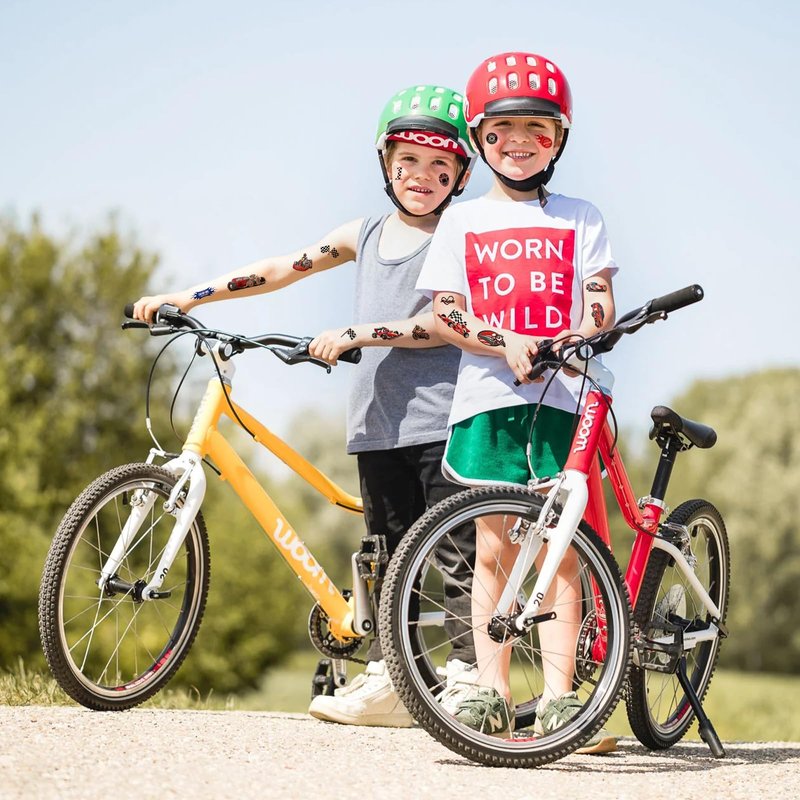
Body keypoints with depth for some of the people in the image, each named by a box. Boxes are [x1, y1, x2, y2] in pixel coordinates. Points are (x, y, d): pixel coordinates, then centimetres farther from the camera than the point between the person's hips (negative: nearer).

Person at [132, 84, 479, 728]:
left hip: (443, 416, -6)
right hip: (378, 421, 6)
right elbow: (279, 271, 14)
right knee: (389, 553, 9)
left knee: (457, 551, -6)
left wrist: (353, 334, -17)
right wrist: (184, 298, 9)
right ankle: (385, 681, 13)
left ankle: (467, 676, -2)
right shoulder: (367, 235, 16)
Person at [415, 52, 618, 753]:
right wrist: (505, 342, -13)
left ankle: (559, 697, -3)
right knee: (495, 547, -1)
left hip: (564, 396, 0)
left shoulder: (581, 219, 13)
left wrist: (584, 334, -17)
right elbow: (445, 313, 5)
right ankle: (492, 693, 3)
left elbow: (600, 300, 6)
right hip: (488, 396, 0)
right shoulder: (462, 221, 12)